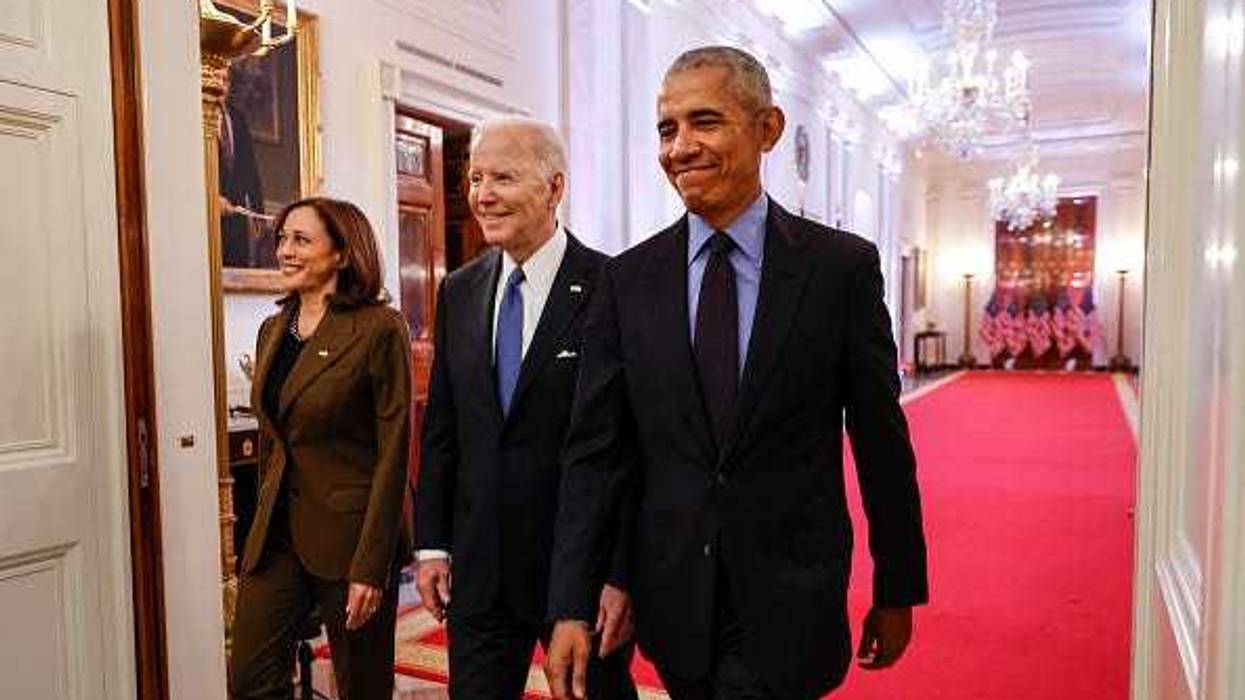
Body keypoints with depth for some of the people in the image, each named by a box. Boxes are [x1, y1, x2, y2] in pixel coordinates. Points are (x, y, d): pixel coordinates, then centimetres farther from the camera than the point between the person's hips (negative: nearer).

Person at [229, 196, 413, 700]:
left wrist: (371, 566, -17)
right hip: (279, 533, 6)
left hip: (349, 534, -6)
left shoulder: (380, 328, -13)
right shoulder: (273, 329, 9)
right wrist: (264, 526, 16)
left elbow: (393, 452, -15)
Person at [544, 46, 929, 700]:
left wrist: (897, 591, 5)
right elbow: (595, 450, -3)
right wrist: (569, 605, -8)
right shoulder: (628, 279, -1)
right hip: (672, 593, 3)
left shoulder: (843, 265, -6)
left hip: (790, 601, -2)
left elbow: (881, 442, -1)